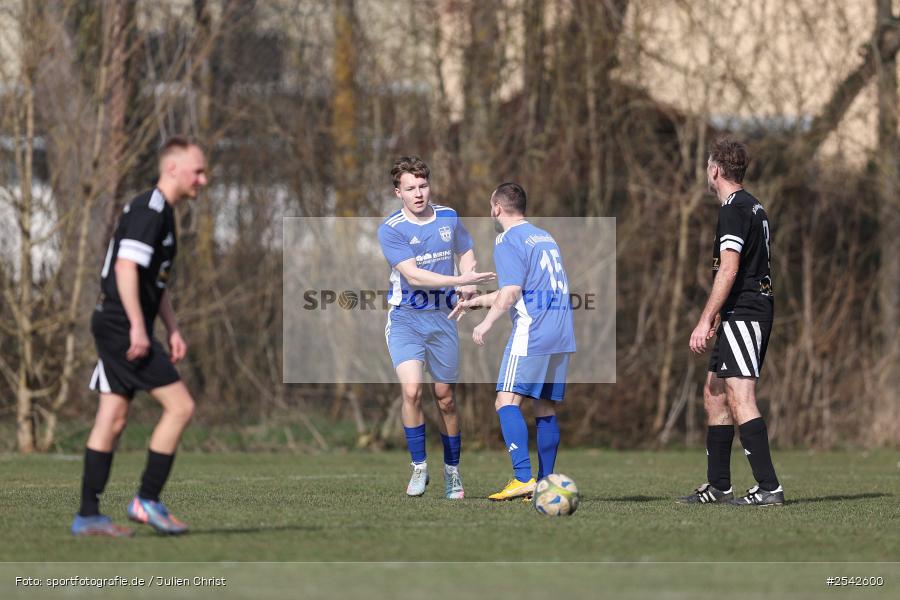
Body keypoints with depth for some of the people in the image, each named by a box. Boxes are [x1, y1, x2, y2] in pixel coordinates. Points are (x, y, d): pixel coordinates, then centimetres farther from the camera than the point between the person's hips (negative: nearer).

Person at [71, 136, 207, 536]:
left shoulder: (162, 212, 20)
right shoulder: (149, 209, -13)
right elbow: (126, 267, -22)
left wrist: (172, 330, 21)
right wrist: (138, 327, -24)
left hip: (116, 328, 10)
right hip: (123, 326, -10)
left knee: (112, 420, 7)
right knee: (180, 406, -9)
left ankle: (88, 515, 7)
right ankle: (147, 500, -5)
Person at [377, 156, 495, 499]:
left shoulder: (448, 218, 5)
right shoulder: (390, 229, -11)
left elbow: (466, 253, 22)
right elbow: (414, 276, -19)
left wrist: (469, 286, 3)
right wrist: (458, 281, -25)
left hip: (442, 317, 4)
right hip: (405, 317, -3)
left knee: (445, 397, 7)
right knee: (411, 388, -21)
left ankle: (452, 471, 23)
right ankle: (419, 466, -8)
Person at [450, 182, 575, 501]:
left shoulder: (508, 241, -4)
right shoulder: (546, 238, 22)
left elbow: (511, 293, -16)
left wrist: (487, 322, -5)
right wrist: (474, 302, 36)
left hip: (532, 331, -8)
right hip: (562, 332, 8)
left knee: (507, 401, -12)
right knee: (546, 408, 11)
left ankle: (523, 477, -25)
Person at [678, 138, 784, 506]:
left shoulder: (734, 210, -13)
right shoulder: (753, 207, 18)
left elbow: (728, 270, -21)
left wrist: (705, 321, -21)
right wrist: (717, 317, 30)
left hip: (743, 315, -11)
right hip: (753, 313, 11)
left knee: (740, 400, -15)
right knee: (715, 394, 15)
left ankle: (769, 487, -20)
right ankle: (718, 486, 19)